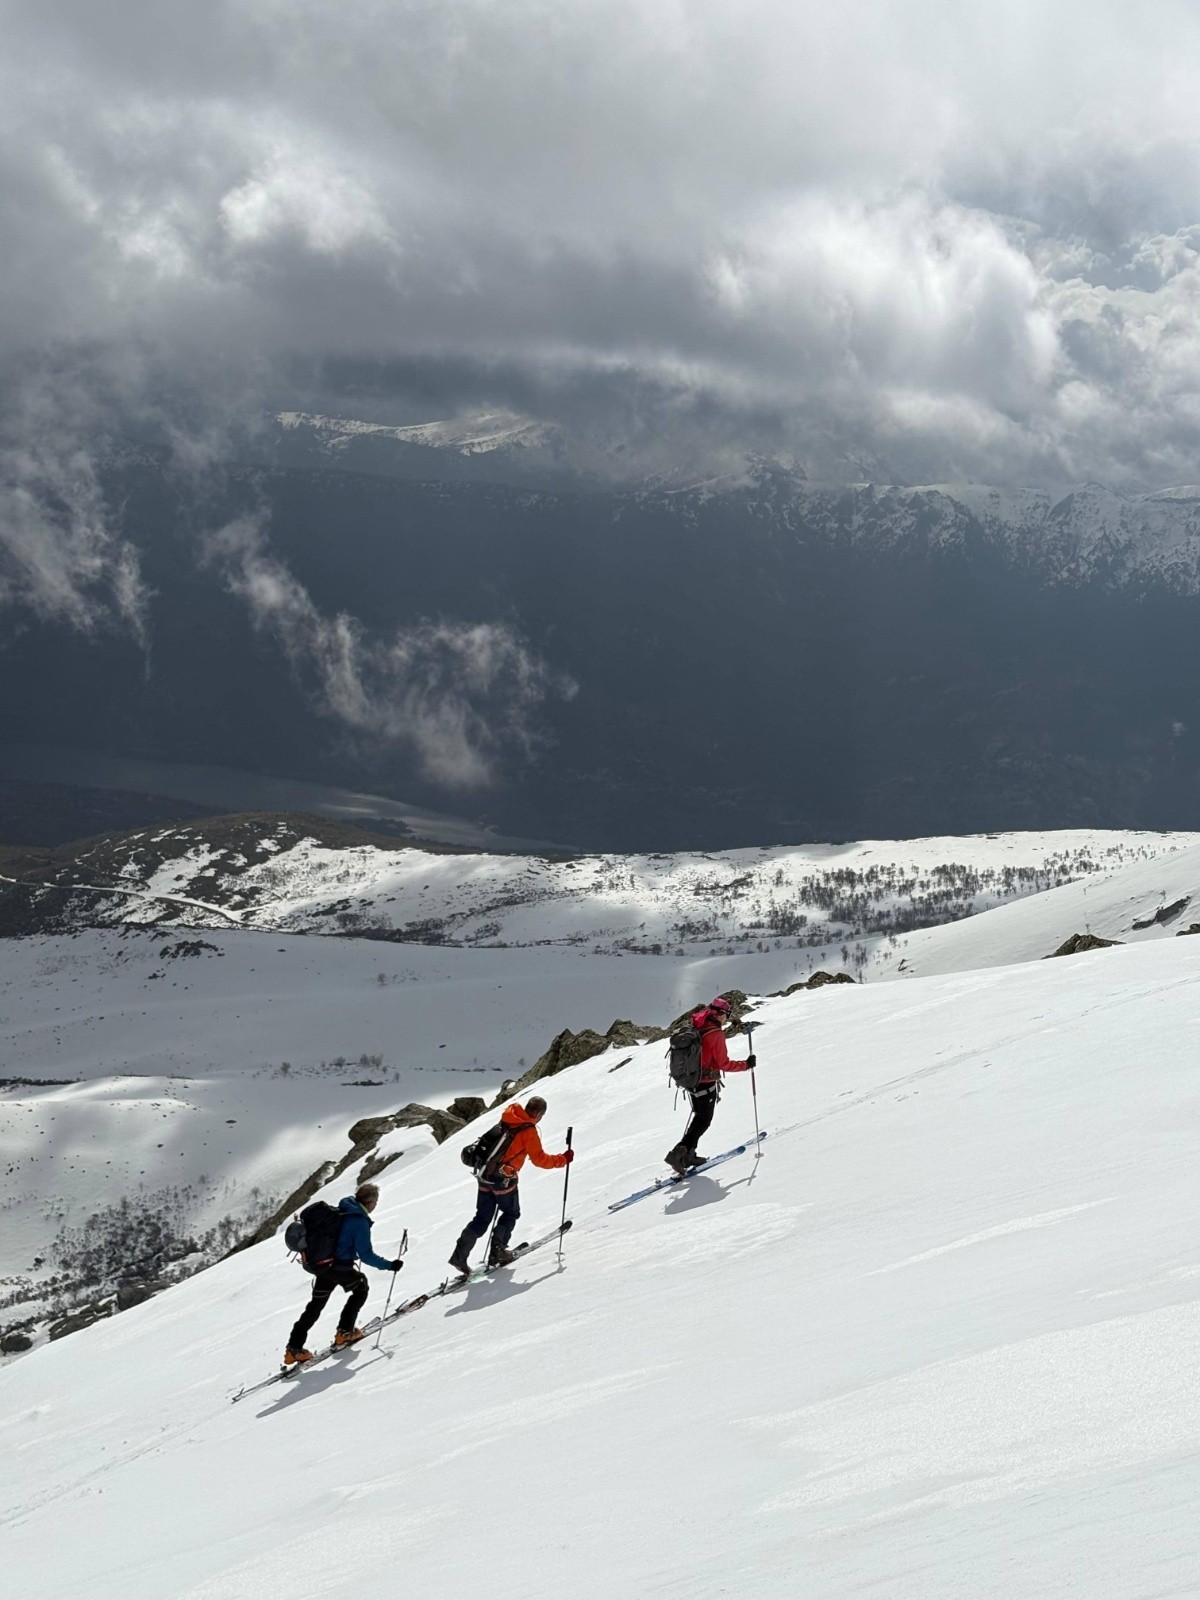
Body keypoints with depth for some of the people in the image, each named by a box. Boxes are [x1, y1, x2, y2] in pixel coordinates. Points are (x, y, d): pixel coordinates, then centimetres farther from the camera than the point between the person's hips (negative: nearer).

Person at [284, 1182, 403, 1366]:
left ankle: (294, 1348, 11)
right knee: (361, 1288, 18)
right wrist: (389, 1266, -13)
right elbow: (366, 1255, -19)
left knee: (316, 1305, 15)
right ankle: (344, 1332, 16)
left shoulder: (340, 1211, 9)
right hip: (339, 1266, -8)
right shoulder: (360, 1221, -17)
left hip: (321, 1264, 8)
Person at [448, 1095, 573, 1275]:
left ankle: (459, 1256, 4)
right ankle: (497, 1251, 11)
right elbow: (539, 1159, -11)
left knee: (482, 1218, 11)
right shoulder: (529, 1131, -11)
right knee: (511, 1213, 15)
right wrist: (563, 1160, -1)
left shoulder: (506, 1120, 10)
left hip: (486, 1174, 7)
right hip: (504, 1178, -6)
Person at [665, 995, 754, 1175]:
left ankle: (688, 1154, 23)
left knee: (699, 1116, 21)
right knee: (703, 1121, 2)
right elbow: (724, 1064, -18)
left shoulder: (695, 1028, 3)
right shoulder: (716, 1034, -20)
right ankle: (679, 1152, -9)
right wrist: (746, 1065, -9)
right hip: (707, 1082, -7)